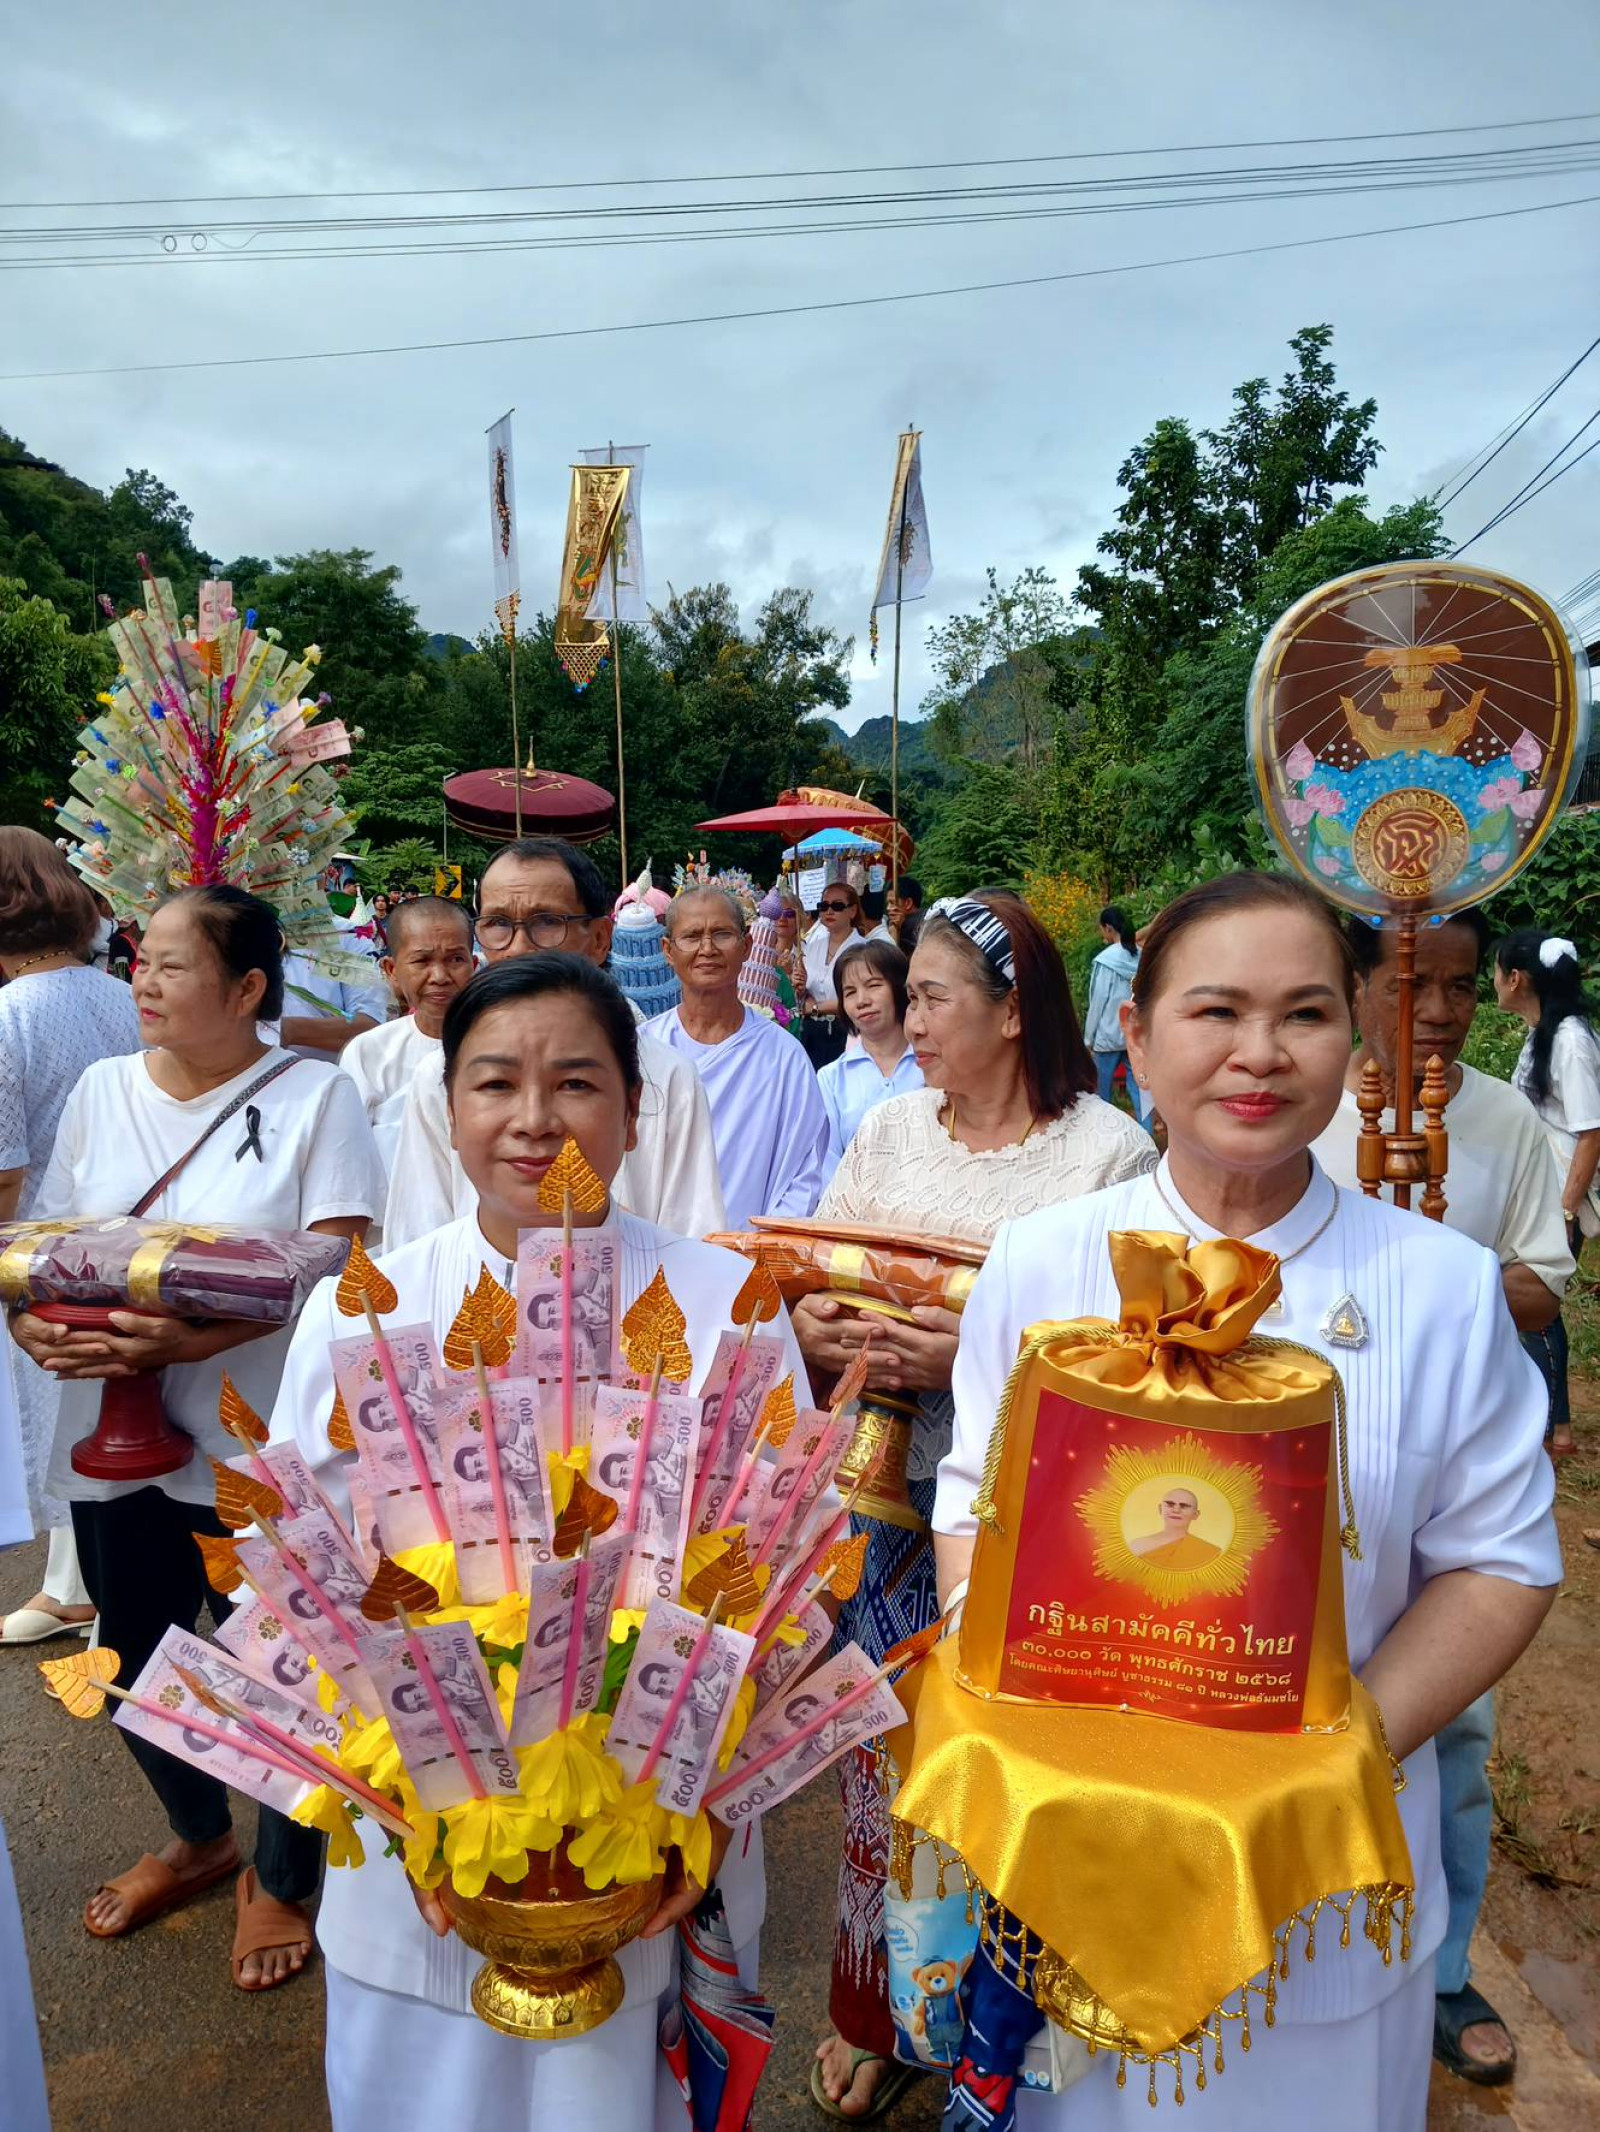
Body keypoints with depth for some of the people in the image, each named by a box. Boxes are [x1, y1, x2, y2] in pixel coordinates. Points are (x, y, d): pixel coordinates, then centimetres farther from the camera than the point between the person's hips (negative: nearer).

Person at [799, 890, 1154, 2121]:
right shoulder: (889, 1129, 5)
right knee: (882, 1744, 15)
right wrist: (813, 1328, -14)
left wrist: (982, 1357, -25)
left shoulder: (1111, 1154, -10)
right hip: (892, 1496, 4)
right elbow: (809, 1280, 8)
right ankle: (877, 2015, 39)